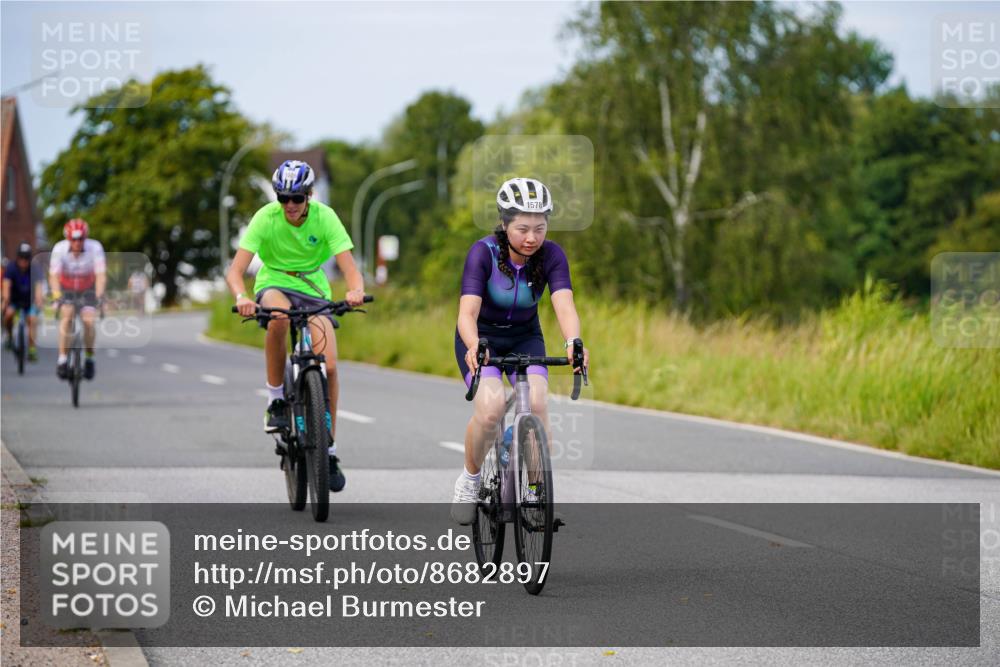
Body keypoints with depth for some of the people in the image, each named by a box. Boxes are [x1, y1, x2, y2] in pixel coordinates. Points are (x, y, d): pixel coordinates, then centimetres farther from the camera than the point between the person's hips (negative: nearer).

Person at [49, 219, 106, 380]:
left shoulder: (95, 247, -26)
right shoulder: (59, 249, -26)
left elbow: (101, 274, -31)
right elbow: (54, 275, -31)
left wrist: (99, 296, -45)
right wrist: (56, 295, -47)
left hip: (88, 290, 0)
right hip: (66, 289, 0)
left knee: (89, 321, -18)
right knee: (66, 315, -25)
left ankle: (89, 358, 4)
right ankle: (62, 359, -20)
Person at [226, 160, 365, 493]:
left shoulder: (324, 217, -17)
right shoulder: (266, 217, -19)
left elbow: (349, 267, -23)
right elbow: (235, 270, -25)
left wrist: (355, 290, -46)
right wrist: (241, 296, -47)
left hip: (313, 289, 1)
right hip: (274, 284, -1)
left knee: (329, 367, -15)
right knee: (279, 315, -39)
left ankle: (330, 450, 1)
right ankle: (276, 401, -21)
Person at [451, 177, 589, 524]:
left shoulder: (551, 255, -19)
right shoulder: (483, 252, -26)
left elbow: (564, 304, -33)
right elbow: (467, 312, -36)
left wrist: (573, 343, -54)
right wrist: (473, 346, -57)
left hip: (525, 337, 2)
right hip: (482, 337, -2)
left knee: (537, 404, -24)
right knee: (491, 407, -27)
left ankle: (535, 491, -9)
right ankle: (469, 479, -1)